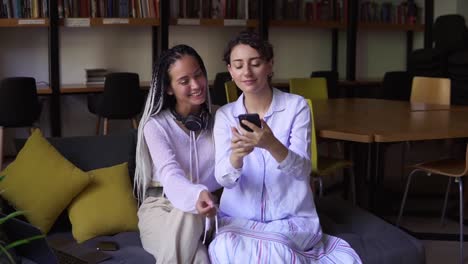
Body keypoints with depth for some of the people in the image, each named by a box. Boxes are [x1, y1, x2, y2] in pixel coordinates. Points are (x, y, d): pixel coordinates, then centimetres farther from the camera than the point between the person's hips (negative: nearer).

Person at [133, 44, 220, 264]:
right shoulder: (155, 125, -7)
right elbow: (171, 175, -24)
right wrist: (196, 195, -45)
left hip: (203, 207, 3)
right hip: (161, 206, -2)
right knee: (188, 215, -35)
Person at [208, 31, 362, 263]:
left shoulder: (296, 106, -3)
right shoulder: (225, 115, 4)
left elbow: (302, 170, -15)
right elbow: (224, 178, -9)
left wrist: (271, 144, -35)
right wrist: (236, 155, -32)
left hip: (292, 219, -3)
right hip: (239, 218, 3)